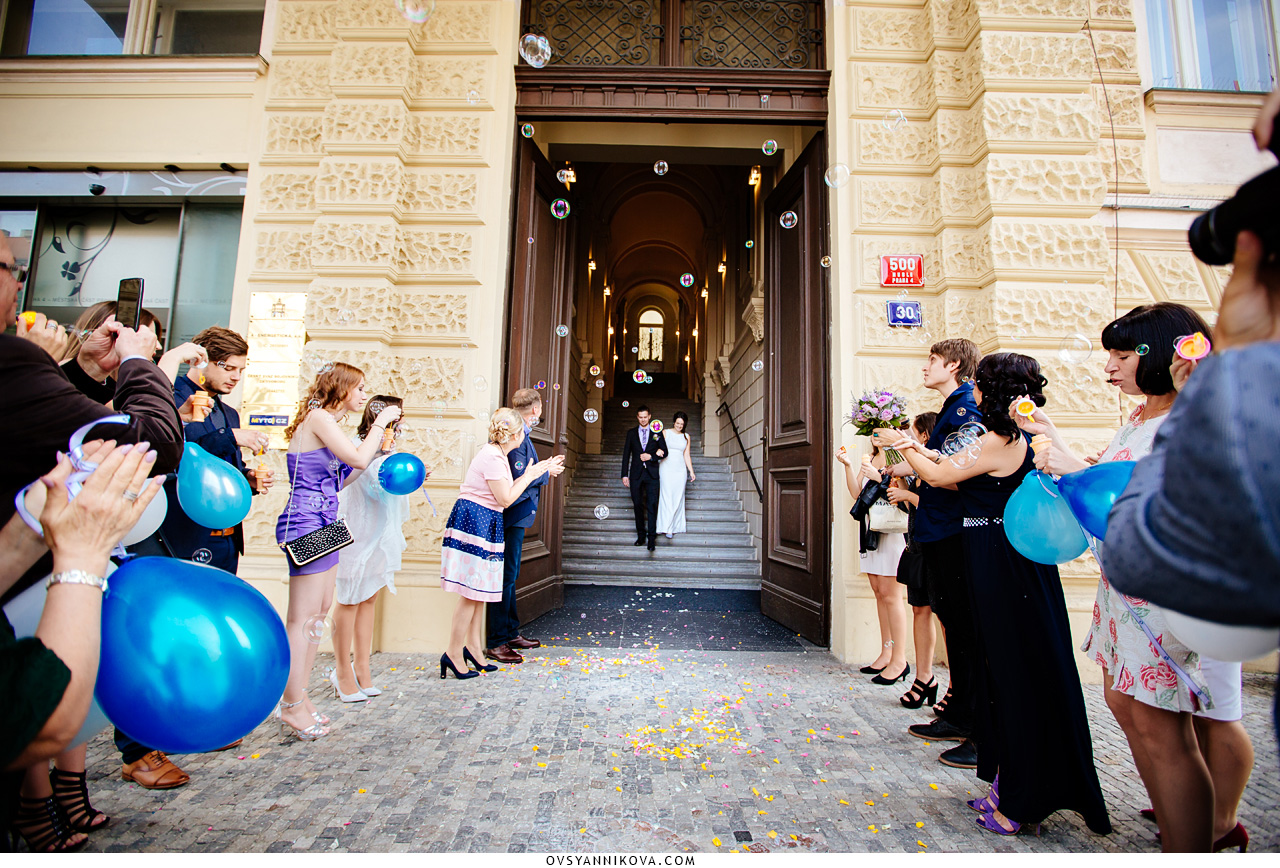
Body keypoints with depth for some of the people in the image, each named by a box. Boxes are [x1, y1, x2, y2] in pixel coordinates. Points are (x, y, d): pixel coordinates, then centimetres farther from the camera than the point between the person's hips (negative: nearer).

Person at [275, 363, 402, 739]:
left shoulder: (327, 421, 19)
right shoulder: (319, 417, -12)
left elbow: (337, 476, 17)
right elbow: (358, 459, -21)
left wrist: (376, 436, 14)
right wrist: (380, 422, -8)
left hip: (322, 525, 10)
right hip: (306, 524, -10)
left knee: (321, 608, 13)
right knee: (303, 616, -4)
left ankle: (299, 696, 23)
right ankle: (292, 706, 7)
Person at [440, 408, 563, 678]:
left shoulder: (497, 455, 14)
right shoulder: (493, 457, -18)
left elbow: (507, 491, 15)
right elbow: (506, 498, -17)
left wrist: (541, 470, 16)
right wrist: (529, 475, -5)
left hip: (483, 524, 11)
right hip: (475, 522, -11)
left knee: (479, 591, 14)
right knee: (472, 593, -5)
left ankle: (472, 647, 23)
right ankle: (454, 653, 6)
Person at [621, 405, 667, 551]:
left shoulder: (657, 432, 6)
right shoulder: (631, 433, 9)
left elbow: (664, 452, 6)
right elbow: (626, 454, 8)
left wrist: (651, 456, -12)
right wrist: (624, 474, 3)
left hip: (652, 474, -2)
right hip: (636, 474, 2)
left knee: (652, 506, -6)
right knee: (638, 505, 6)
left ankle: (651, 537, -2)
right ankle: (641, 535, 16)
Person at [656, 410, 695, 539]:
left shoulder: (686, 437, 12)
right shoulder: (665, 433, 3)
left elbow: (686, 455, 13)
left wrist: (691, 471, 8)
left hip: (680, 469, 3)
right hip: (666, 467, -3)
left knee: (678, 498, 3)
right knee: (667, 497, -9)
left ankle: (675, 526, 13)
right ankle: (667, 528, -9)